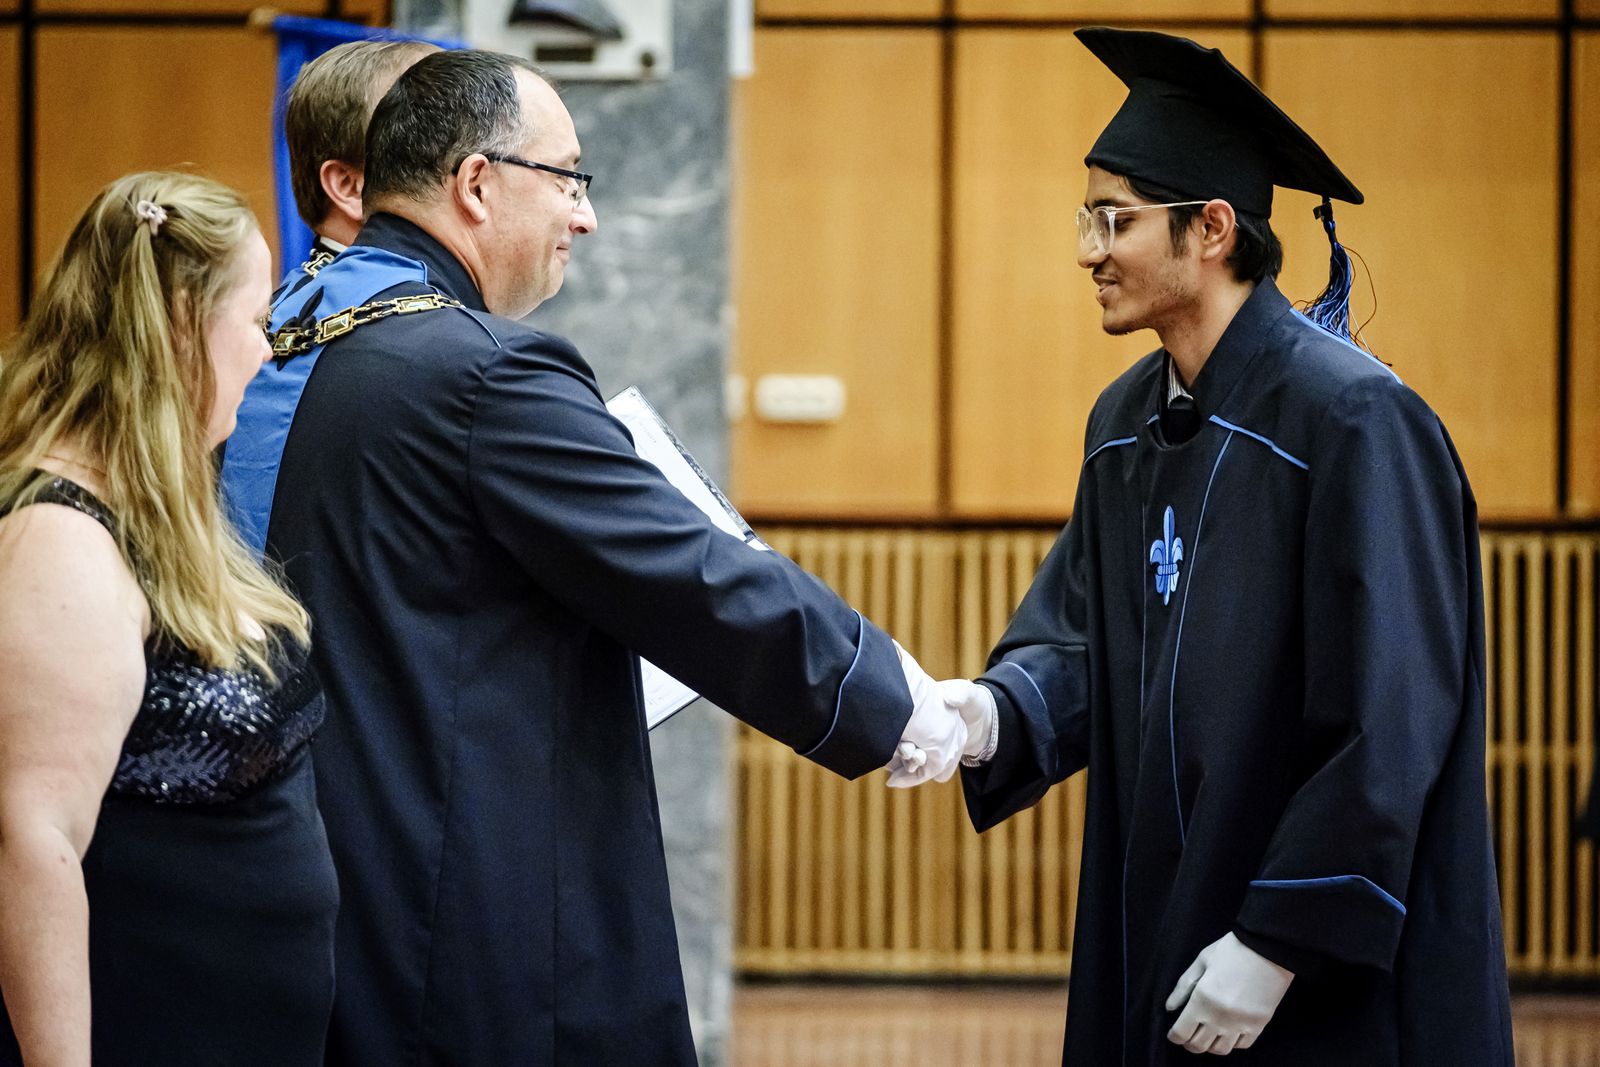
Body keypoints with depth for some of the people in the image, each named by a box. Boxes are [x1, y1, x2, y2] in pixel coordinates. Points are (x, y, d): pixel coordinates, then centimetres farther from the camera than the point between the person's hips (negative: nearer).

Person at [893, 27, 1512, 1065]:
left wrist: (1279, 943, -20)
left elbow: (1391, 723, -20)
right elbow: (1081, 630, 10)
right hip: (1159, 928, 8)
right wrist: (993, 712, -12)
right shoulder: (1127, 424, 9)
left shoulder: (1350, 420, -17)